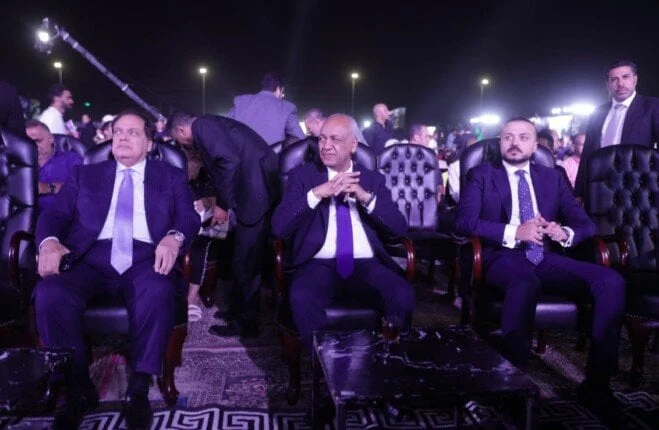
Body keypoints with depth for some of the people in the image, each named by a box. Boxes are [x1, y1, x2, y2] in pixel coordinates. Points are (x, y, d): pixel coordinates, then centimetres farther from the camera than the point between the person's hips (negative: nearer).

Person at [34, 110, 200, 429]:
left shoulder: (172, 176, 18)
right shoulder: (85, 174, 24)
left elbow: (189, 218, 5)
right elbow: (55, 214, 13)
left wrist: (174, 237, -19)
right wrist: (49, 242, -10)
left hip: (146, 260, -1)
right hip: (90, 259, 2)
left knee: (158, 293, -35)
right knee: (50, 293, -29)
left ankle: (138, 388, -16)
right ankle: (79, 388, -9)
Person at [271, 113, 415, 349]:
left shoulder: (373, 179, 16)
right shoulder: (303, 175, 11)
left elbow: (399, 227, 4)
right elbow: (279, 226, -2)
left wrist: (365, 197, -11)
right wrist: (317, 193, -15)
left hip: (366, 265, 2)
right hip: (318, 264, -1)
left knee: (403, 295, -27)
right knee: (302, 297, -33)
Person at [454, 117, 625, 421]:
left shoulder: (553, 177, 20)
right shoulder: (481, 175, 8)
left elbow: (585, 223, 15)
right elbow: (463, 222, -7)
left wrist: (565, 233, -10)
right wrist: (514, 232, -19)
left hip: (546, 257, 5)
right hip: (503, 256, -4)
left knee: (612, 281, -20)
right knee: (526, 284, -39)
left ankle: (596, 382, -12)